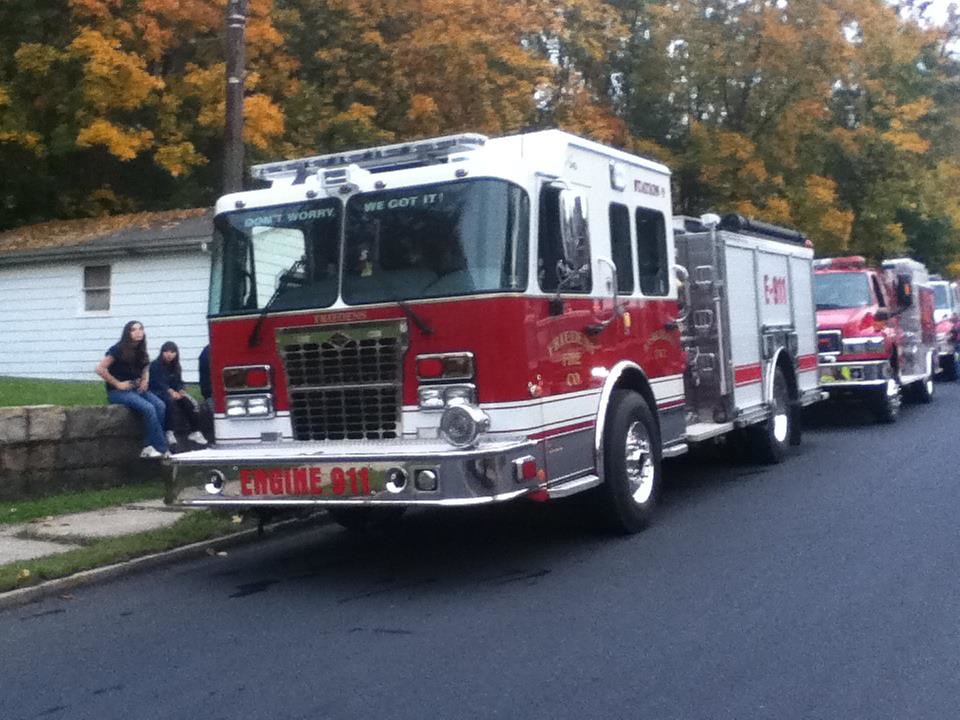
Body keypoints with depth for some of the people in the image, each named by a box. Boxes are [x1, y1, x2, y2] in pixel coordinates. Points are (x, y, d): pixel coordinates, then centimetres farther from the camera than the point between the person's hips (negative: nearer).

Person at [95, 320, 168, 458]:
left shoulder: (140, 351, 10)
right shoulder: (118, 350, -10)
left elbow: (145, 368, 28)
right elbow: (100, 369, -15)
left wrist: (145, 380, 7)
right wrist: (117, 384, -15)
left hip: (137, 389, 7)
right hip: (118, 392, -7)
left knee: (160, 406, -20)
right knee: (148, 408, -29)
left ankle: (149, 447, -21)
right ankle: (162, 449, -25)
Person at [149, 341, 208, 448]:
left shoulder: (175, 366, 15)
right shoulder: (155, 365, -4)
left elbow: (178, 382, 11)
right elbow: (157, 383, -15)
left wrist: (181, 391, -12)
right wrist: (170, 391, -29)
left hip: (173, 392, 6)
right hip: (158, 393, -5)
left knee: (188, 401, -23)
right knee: (170, 400, -38)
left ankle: (194, 432, -26)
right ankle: (170, 433, -44)